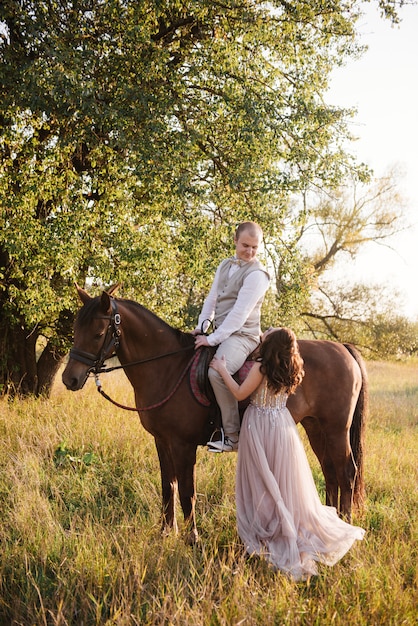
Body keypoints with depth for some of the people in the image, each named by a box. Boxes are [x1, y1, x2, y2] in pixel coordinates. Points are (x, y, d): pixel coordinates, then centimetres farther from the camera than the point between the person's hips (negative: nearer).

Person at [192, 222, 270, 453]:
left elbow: (240, 313, -18)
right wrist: (202, 326, 3)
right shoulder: (225, 266, 14)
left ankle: (232, 436, -23)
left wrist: (213, 338, -20)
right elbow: (212, 298, 17)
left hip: (241, 335, -9)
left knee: (217, 371, -33)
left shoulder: (256, 274, -12)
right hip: (221, 332, 9)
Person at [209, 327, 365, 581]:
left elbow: (240, 393, -13)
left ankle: (264, 535, 16)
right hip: (282, 424, 5)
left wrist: (222, 370, -4)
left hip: (260, 427, -5)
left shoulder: (261, 367, -20)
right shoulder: (292, 371, -1)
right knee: (286, 483, 15)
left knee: (262, 484, 7)